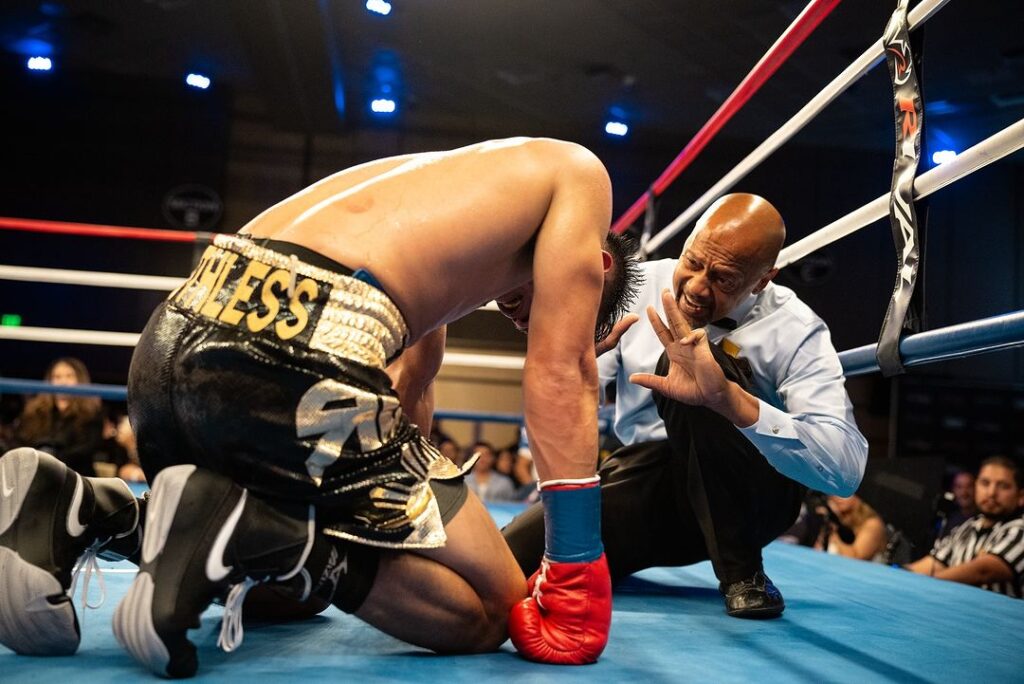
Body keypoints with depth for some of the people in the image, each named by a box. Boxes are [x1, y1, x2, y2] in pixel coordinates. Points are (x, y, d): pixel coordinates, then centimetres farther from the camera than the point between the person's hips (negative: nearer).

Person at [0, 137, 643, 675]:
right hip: (296, 355, -9)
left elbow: (407, 378, 36)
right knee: (486, 614, 7)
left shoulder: (459, 183, 36)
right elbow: (560, 374, 5)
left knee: (295, 579, 30)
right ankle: (243, 531, -13)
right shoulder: (577, 171, 16)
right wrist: (576, 586, 7)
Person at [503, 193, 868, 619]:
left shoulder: (796, 332, -16)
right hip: (643, 474, 3)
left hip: (747, 498, -3)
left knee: (693, 360, -31)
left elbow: (846, 469, -29)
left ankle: (742, 573, -18)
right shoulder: (641, 285, -4)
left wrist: (730, 398, -44)